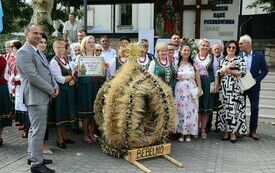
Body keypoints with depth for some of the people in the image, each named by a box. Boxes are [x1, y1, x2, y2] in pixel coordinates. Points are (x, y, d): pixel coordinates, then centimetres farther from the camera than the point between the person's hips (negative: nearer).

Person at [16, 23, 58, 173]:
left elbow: (47, 71, 19)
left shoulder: (39, 52, 17)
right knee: (38, 130, -5)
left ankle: (33, 156, 30)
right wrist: (50, 90, -13)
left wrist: (55, 86, 1)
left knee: (35, 129, 18)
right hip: (35, 97, -10)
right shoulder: (23, 52, -14)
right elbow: (33, 76, -21)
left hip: (43, 96, 10)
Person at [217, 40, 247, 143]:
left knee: (234, 108, -7)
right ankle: (226, 131, 10)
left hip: (235, 88, -3)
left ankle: (233, 132, 0)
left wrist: (229, 71, -8)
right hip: (224, 88, 3)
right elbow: (219, 73, 6)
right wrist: (227, 67, -10)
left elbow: (243, 73, -6)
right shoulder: (222, 60, 14)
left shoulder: (240, 59, 4)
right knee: (224, 108, 2)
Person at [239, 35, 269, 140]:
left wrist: (256, 80, -11)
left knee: (254, 109, 2)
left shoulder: (259, 55, -3)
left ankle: (253, 131, 12)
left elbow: (265, 70, -1)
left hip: (254, 86, 0)